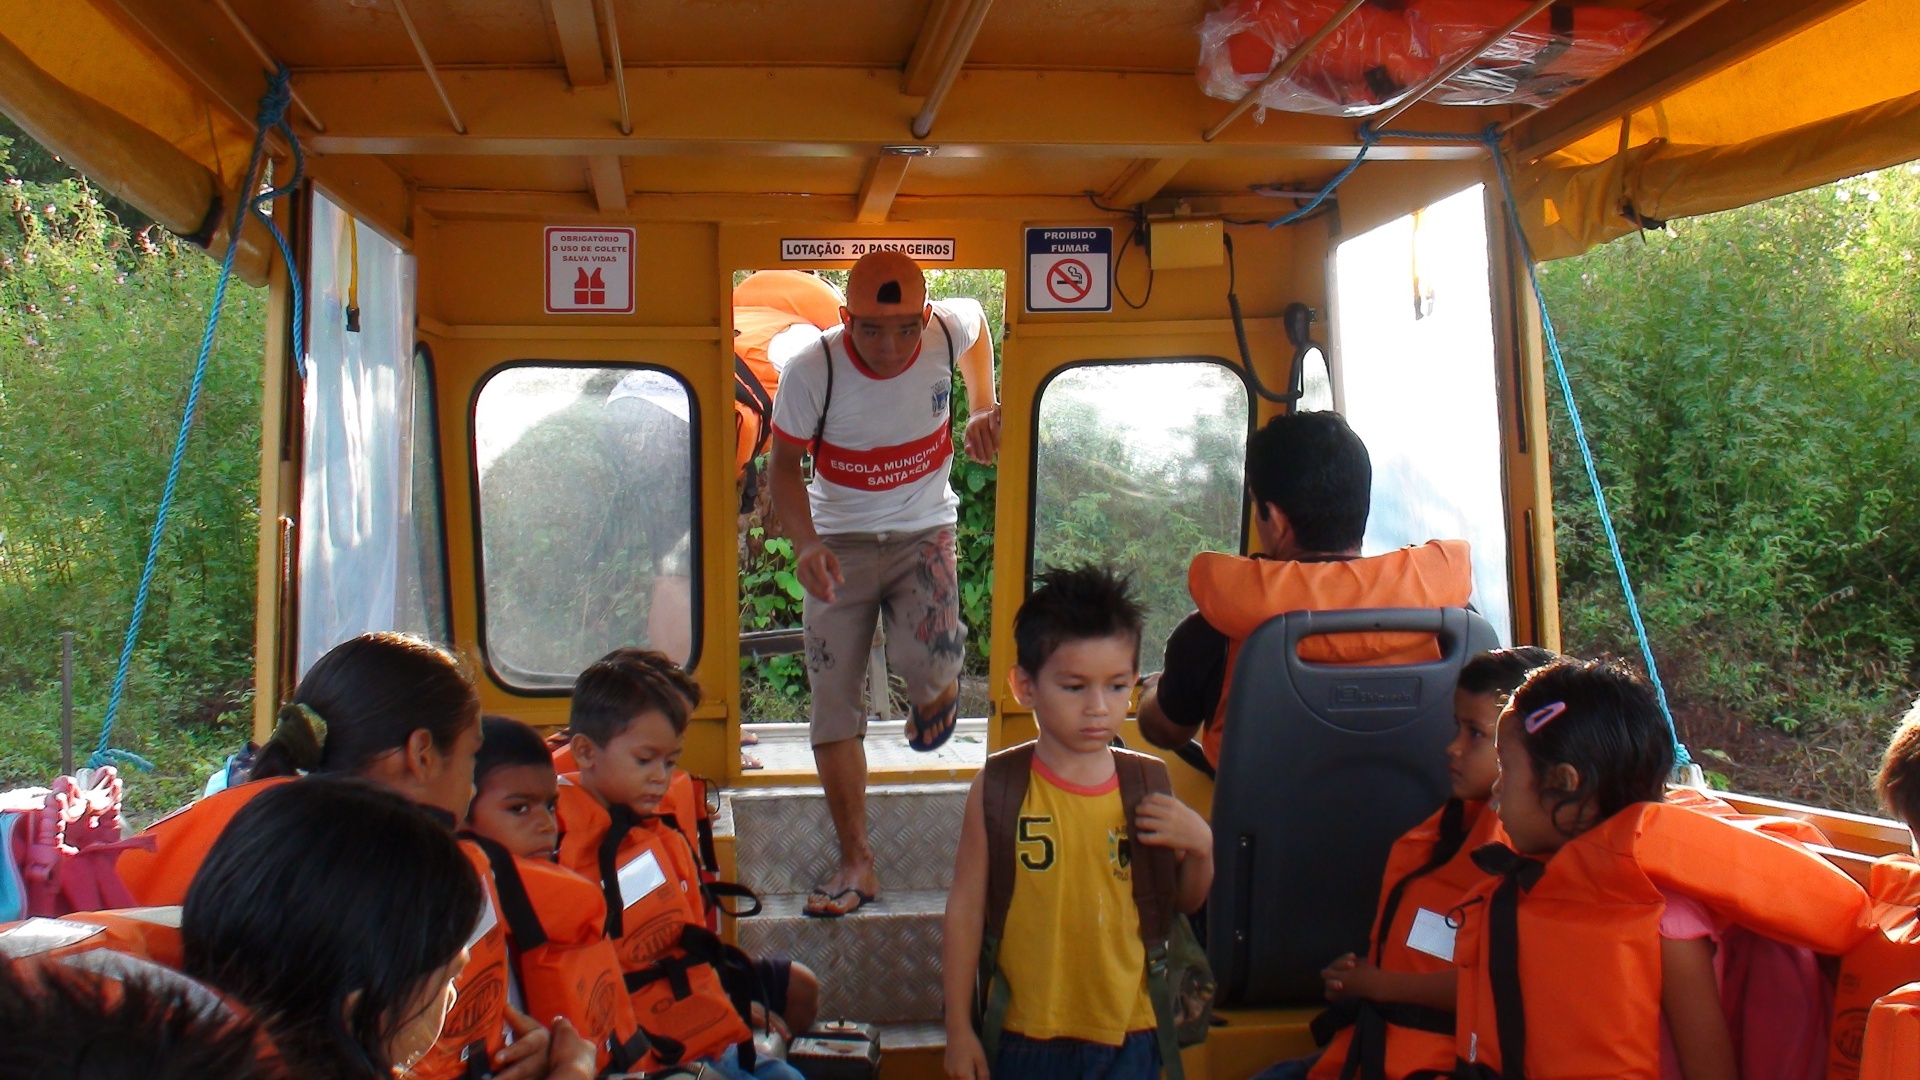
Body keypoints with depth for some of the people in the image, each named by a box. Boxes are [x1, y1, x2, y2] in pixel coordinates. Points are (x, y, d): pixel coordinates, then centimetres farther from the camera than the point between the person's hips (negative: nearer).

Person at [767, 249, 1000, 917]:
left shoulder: (950, 329, -16)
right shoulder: (812, 368, -20)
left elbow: (977, 321, 11)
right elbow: (785, 464, -9)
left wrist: (984, 410, 7)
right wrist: (805, 544, -25)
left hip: (924, 529, 0)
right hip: (840, 539, 0)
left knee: (926, 663, -22)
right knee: (833, 705, -3)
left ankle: (937, 686, 19)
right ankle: (856, 864, 8)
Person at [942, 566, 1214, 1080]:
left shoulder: (1148, 784, -2)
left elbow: (1185, 902, 10)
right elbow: (966, 909, -4)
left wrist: (1200, 847, -10)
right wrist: (959, 1029, -2)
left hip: (1128, 1034, 2)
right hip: (1026, 1036, -2)